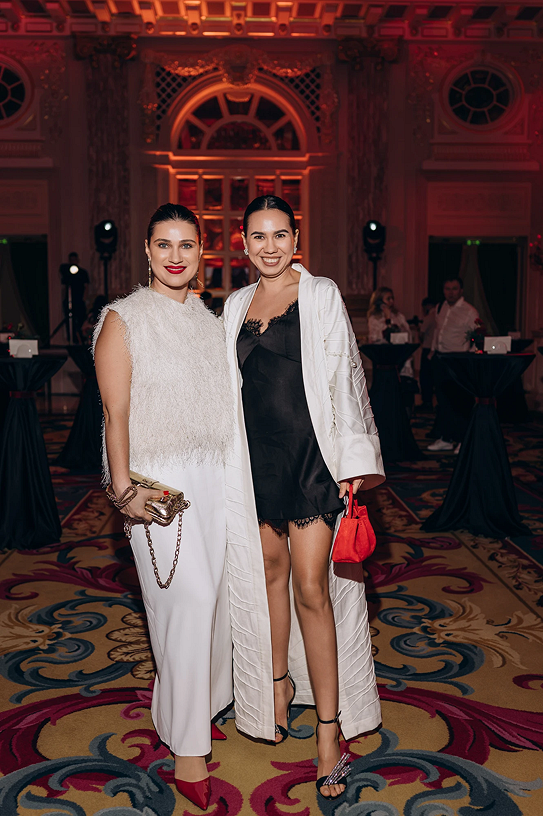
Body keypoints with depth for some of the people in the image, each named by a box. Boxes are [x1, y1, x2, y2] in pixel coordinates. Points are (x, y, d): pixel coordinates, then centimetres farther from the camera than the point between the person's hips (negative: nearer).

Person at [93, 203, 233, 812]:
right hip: (160, 476, -5)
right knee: (186, 598, -6)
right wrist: (125, 488, -17)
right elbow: (116, 413, -9)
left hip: (213, 473, 6)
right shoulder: (124, 320, -4)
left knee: (212, 592, 10)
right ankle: (187, 744, 8)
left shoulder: (209, 320, 13)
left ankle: (201, 698, 33)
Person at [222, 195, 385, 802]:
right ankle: (278, 683, 35)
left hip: (310, 454, -5)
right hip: (256, 457, 5)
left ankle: (329, 733, 5)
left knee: (312, 589, -6)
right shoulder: (236, 305, 13)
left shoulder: (321, 295, -1)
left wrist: (353, 462, -11)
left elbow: (343, 378, -5)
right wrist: (228, 462, 14)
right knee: (268, 572, 14)